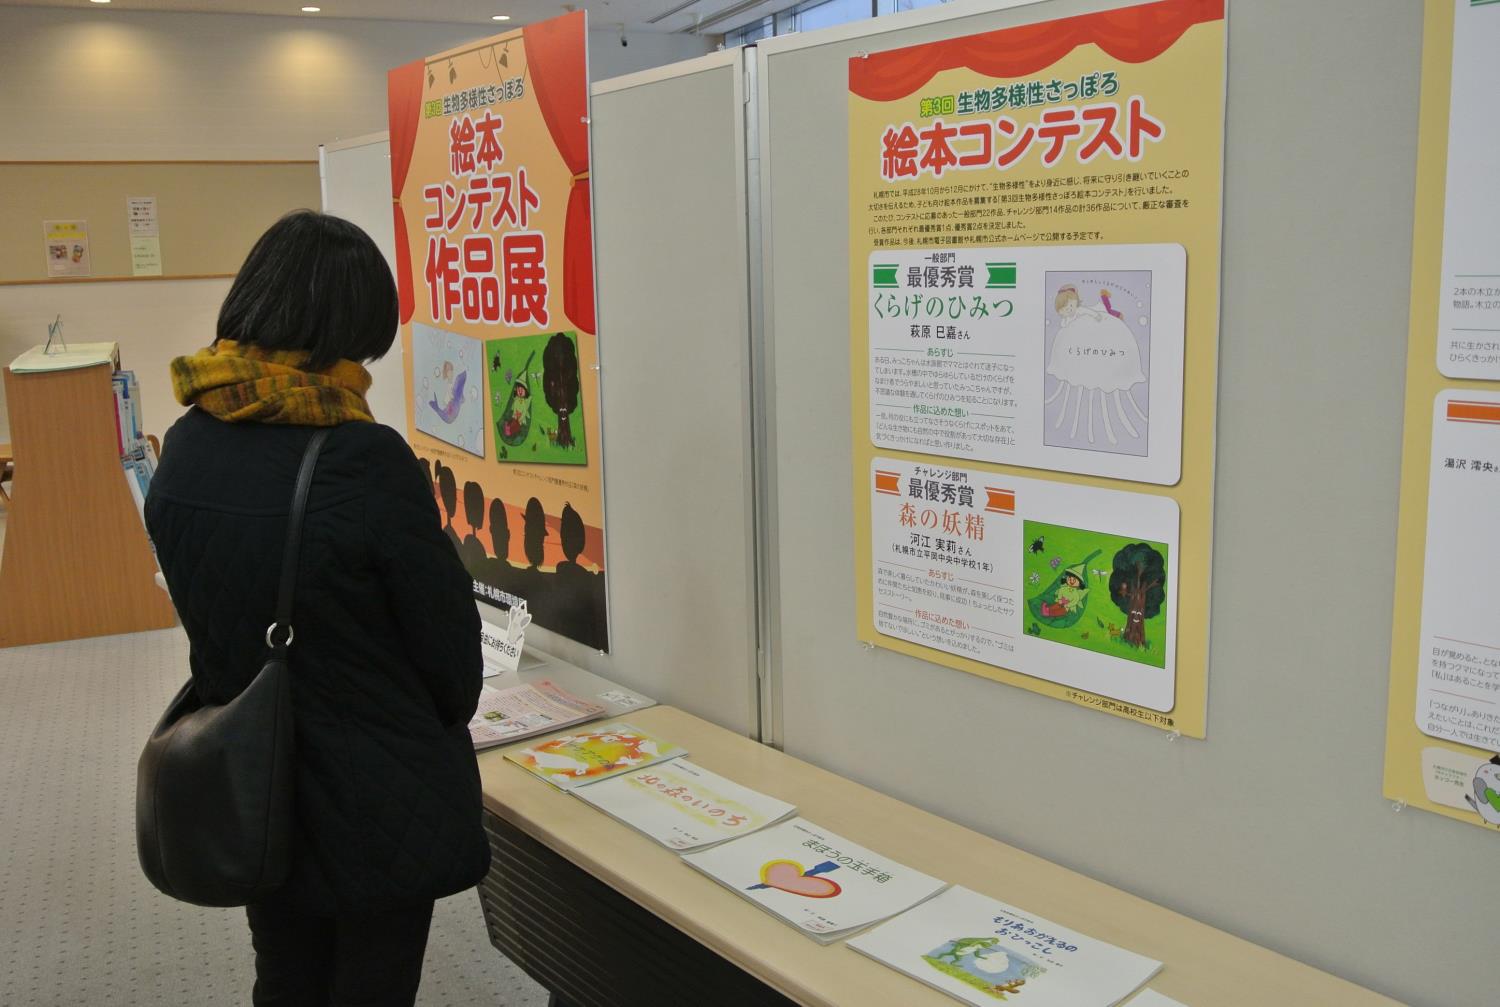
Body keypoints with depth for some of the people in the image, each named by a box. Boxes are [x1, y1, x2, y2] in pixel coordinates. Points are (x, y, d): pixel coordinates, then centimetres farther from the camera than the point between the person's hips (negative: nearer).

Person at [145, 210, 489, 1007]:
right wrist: (447, 723, 7)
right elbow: (445, 629, -15)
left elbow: (206, 614, 6)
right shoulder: (365, 459, -25)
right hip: (377, 807, -5)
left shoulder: (185, 447, -6)